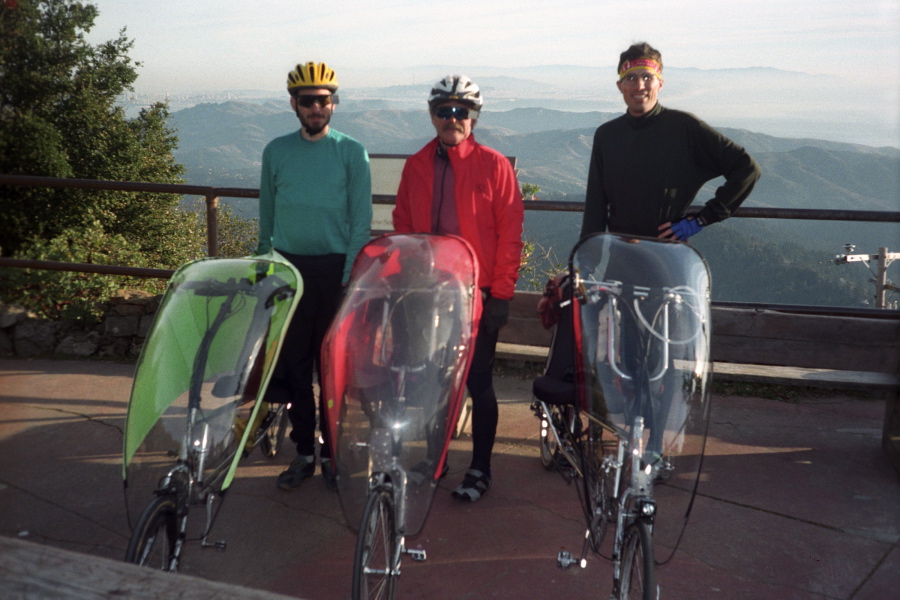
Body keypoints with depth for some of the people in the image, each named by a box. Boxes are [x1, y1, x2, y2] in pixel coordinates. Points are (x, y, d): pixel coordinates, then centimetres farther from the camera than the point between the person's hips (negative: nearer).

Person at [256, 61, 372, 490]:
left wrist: (349, 277, -11)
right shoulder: (276, 151, 7)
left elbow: (361, 221, -3)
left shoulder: (351, 153, -1)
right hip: (288, 267, 3)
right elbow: (266, 215, 13)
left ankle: (334, 451, 15)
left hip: (334, 269, -2)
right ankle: (303, 452, 17)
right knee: (293, 362, 5)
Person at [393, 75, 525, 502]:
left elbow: (510, 232, -7)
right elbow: (402, 226, 11)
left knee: (478, 382, 5)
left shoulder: (494, 165, -4)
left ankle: (480, 469, 17)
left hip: (477, 294, -4)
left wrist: (501, 293, -11)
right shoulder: (416, 166, 8)